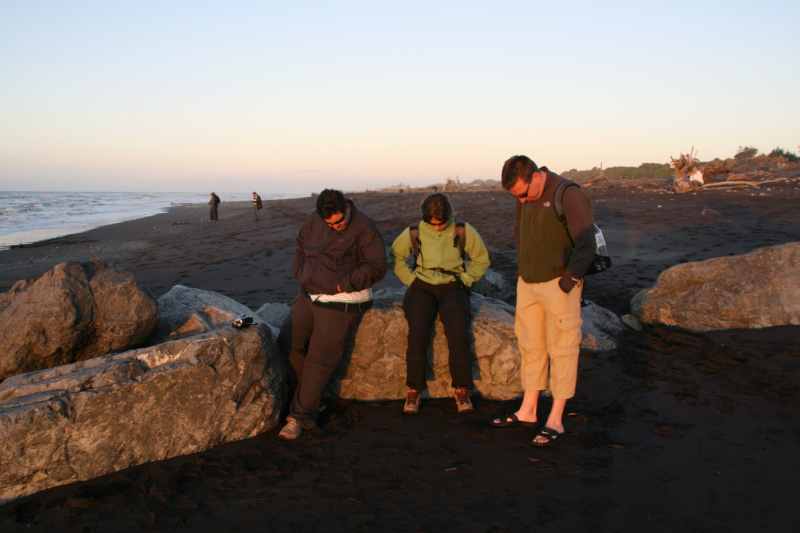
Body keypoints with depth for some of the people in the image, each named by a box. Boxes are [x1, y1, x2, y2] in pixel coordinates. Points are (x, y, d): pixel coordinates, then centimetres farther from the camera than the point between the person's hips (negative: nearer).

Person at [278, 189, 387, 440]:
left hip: (342, 304, -7)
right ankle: (311, 399, 23)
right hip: (309, 297, 7)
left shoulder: (363, 227, -16)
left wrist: (344, 283, -17)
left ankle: (300, 416, 3)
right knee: (294, 345, 8)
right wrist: (302, 276, 9)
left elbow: (376, 267, -15)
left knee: (319, 360, -6)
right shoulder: (314, 221, 2)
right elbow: (301, 246, 20)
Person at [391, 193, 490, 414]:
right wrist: (411, 280, 4)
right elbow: (396, 256, 14)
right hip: (422, 287, 1)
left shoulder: (463, 232, -1)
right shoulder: (413, 233, 0)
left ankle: (461, 390, -16)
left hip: (452, 287, 0)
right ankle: (414, 390, -16)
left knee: (458, 331, -28)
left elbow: (481, 259, 9)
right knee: (418, 331, -27)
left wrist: (464, 280, 0)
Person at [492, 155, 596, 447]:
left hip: (559, 285, -7)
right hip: (527, 284, 7)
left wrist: (569, 280, -17)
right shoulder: (525, 198, 7)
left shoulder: (568, 195, -17)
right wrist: (523, 269, 14)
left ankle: (555, 420, 9)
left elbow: (586, 245, -20)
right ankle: (527, 411, 26)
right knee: (530, 346, 13)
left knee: (561, 349, 1)